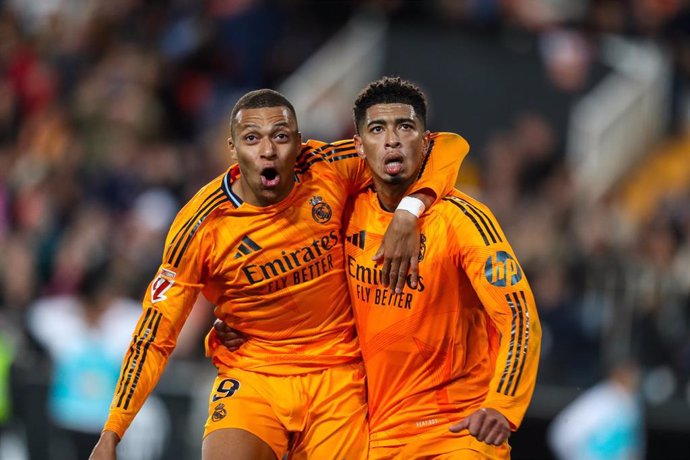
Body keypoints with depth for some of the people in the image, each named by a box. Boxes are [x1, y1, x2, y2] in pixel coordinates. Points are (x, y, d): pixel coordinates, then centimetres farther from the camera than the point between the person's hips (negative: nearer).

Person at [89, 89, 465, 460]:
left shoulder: (328, 170, -11)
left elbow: (444, 150, -4)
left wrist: (408, 213, -23)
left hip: (335, 377, 2)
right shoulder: (201, 226, -14)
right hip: (250, 377, -2)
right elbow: (154, 335, -8)